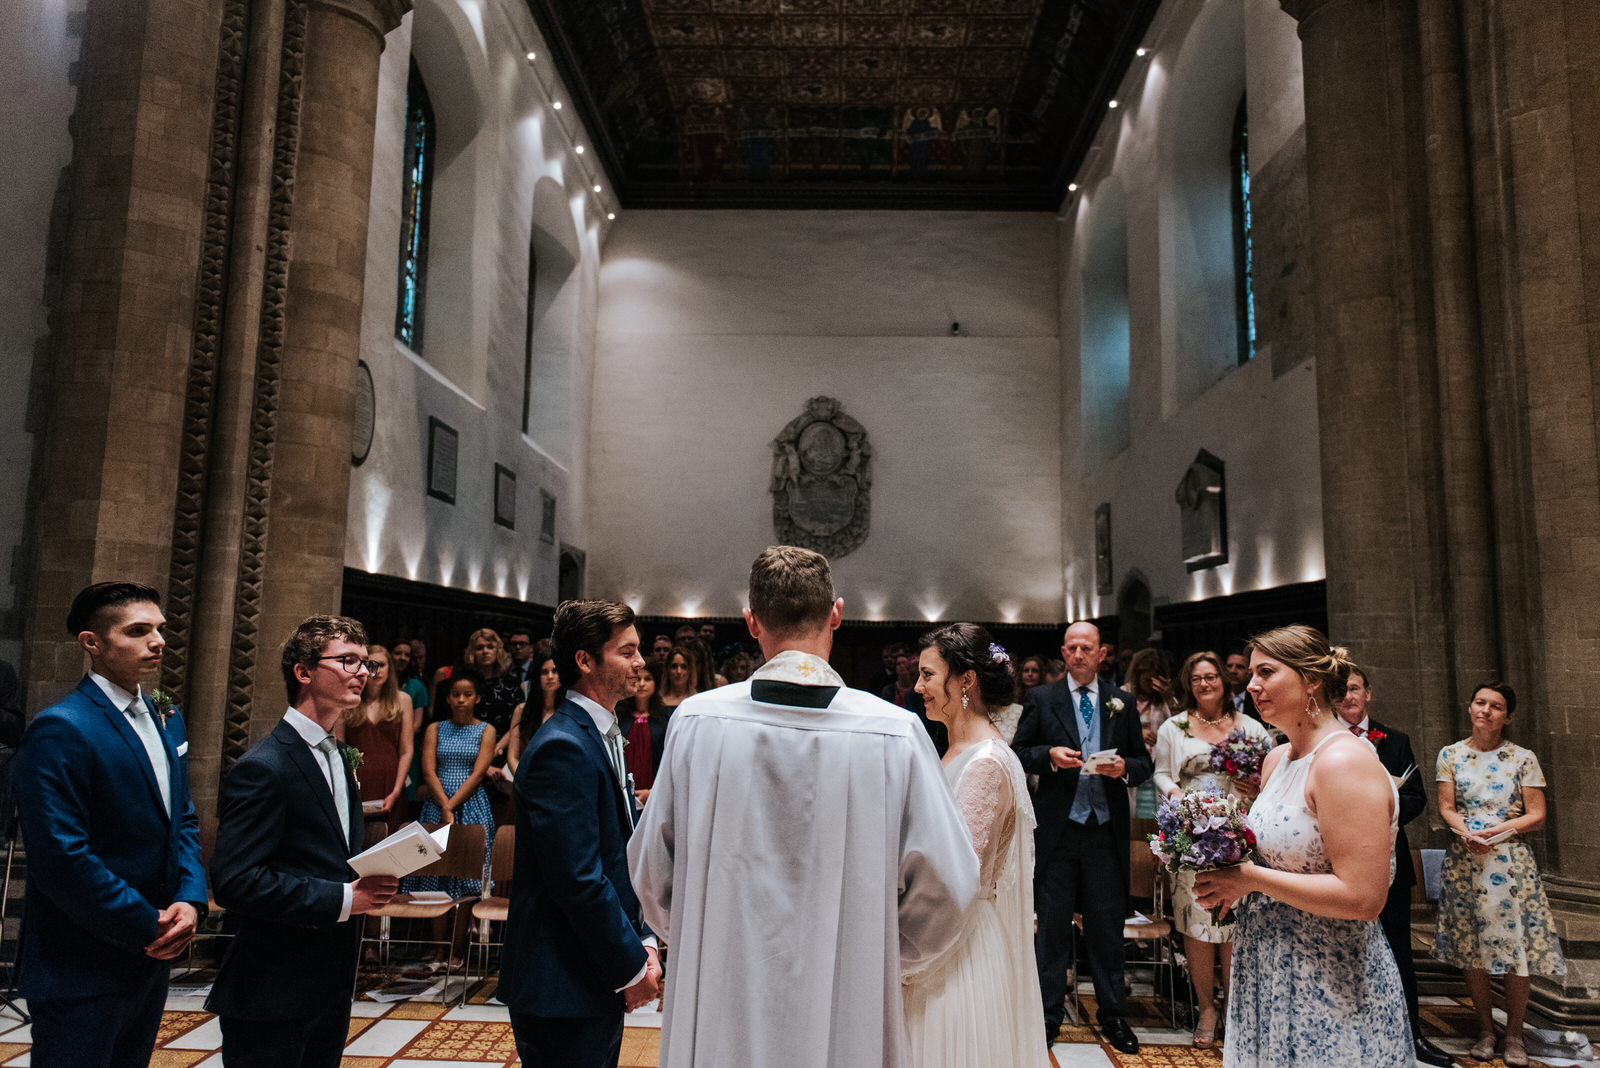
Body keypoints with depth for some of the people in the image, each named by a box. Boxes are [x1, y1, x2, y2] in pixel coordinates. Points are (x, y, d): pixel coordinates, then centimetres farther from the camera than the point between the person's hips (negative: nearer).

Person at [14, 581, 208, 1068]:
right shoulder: (60, 730, -18)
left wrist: (191, 900, -4)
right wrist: (148, 927, -16)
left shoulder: (166, 720, 9)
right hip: (82, 971, -8)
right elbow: (62, 858, -23)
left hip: (152, 955, 8)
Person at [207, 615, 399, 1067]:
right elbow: (235, 881, -25)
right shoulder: (263, 768, -18)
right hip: (272, 997, -8)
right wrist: (343, 898, -22)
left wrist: (370, 884, 1)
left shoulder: (339, 756, 12)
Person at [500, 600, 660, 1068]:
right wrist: (632, 967, -15)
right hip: (563, 991, -9)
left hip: (600, 982, 9)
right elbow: (578, 880, -24)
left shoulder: (605, 736, 11)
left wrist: (642, 939, 5)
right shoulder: (563, 748, -21)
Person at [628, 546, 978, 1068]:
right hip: (847, 1024, -1)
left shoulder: (695, 721, -11)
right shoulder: (896, 734, -15)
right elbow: (946, 890, -10)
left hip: (718, 1024, 1)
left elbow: (651, 871, -2)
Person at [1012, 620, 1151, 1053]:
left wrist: (1125, 768, -11)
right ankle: (1049, 1011, 21)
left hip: (1106, 828, 1)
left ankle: (1113, 1014, 24)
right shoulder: (1041, 699, 3)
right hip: (1058, 828, -1)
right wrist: (1050, 754, -15)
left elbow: (1144, 761, 10)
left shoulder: (1122, 702, 8)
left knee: (1107, 924, 10)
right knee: (1053, 923, 7)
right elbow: (1017, 753, 3)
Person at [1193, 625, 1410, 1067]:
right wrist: (1228, 874, 1)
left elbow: (1362, 897, -25)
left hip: (1331, 990, -8)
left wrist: (1252, 877, -20)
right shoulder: (1276, 759, 8)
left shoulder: (1345, 761, -20)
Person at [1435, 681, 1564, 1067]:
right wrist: (1466, 833, -18)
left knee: (1515, 945, -1)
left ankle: (1514, 1034, 16)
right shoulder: (1450, 755, 5)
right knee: (1471, 948, 5)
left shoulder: (1523, 758, 1)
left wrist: (1495, 831, -15)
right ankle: (1485, 1028, 20)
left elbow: (1536, 815, -1)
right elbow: (1446, 808, 2)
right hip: (1465, 860, 1)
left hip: (1511, 860, -1)